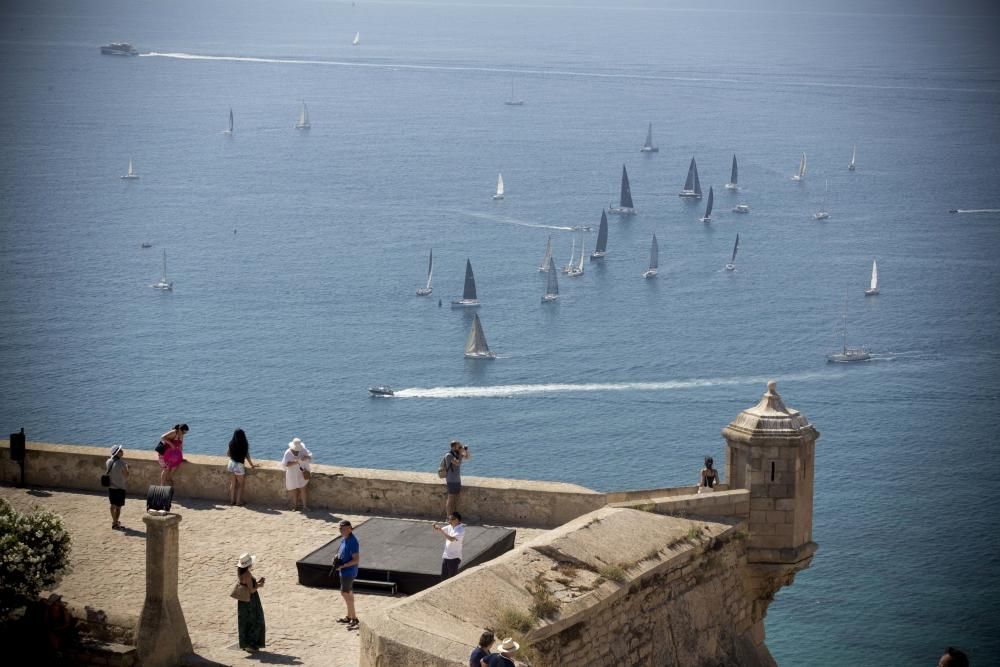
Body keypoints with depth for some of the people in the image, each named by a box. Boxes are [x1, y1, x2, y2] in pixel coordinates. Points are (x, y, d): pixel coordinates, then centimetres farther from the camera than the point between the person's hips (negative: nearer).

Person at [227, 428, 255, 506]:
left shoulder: (231, 444, -6)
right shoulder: (244, 445, -18)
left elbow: (229, 454, 6)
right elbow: (247, 456, -11)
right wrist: (251, 465, 3)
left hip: (231, 464, 4)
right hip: (239, 465, -4)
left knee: (233, 484, 16)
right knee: (241, 484, 11)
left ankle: (232, 500, 22)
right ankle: (238, 501, 13)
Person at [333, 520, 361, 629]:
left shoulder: (353, 542, -23)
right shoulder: (344, 539, 6)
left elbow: (356, 560, -25)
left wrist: (342, 565, -24)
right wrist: (336, 559, 2)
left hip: (348, 571, -10)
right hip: (344, 571, 10)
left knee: (345, 593, -10)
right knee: (348, 593, 17)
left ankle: (354, 619, -7)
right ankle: (349, 617, 28)